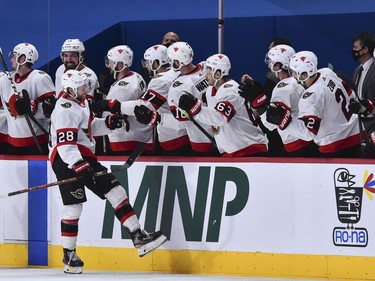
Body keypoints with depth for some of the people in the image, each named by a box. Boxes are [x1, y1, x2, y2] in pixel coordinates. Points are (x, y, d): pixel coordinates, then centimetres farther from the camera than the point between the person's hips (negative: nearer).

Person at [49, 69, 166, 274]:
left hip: (84, 157, 10)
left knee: (116, 192, 3)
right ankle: (69, 256, 1)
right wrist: (78, 165, -36)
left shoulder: (80, 102, 14)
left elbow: (90, 127, 25)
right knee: (73, 206, -10)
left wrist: (109, 123, 7)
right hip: (66, 161, -10)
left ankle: (138, 237, 1)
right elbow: (65, 144, -27)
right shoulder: (65, 109, -18)